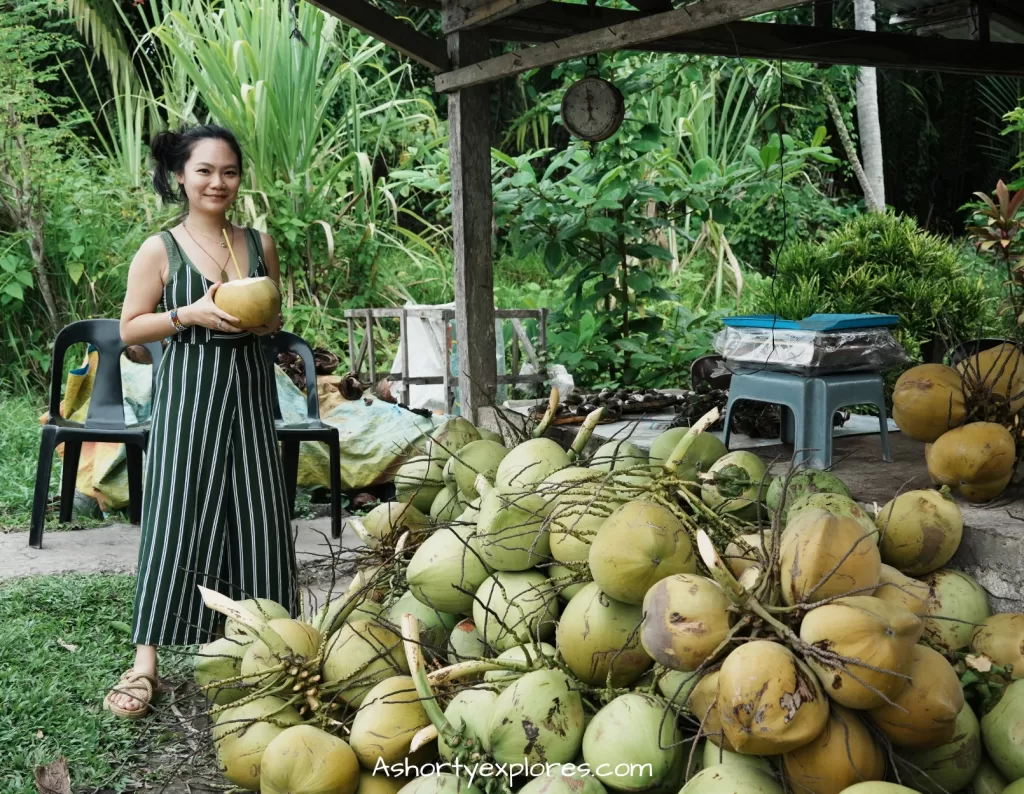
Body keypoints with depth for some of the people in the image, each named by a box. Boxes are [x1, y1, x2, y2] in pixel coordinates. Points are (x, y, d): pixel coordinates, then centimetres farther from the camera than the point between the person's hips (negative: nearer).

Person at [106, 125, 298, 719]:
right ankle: (146, 663, 0)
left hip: (250, 391, 4)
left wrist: (263, 318, -5)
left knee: (258, 514, 6)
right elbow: (131, 330, -3)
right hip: (188, 396, -4)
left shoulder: (260, 243, 8)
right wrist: (190, 314, -17)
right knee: (175, 518, -5)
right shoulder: (160, 251, -3)